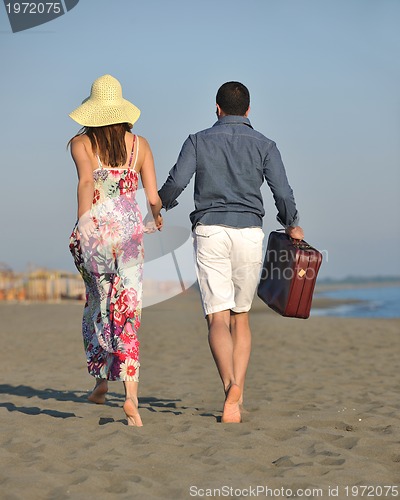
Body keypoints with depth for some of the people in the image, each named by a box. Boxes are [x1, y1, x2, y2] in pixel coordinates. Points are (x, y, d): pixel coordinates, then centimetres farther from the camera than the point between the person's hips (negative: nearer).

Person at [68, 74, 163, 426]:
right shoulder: (139, 144, 9)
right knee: (127, 311, -2)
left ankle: (101, 381, 26)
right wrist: (158, 217, 28)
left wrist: (82, 228, -18)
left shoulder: (81, 143, 3)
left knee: (97, 304, 20)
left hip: (94, 227, 0)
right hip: (130, 228, 0)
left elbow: (86, 180, -16)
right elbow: (154, 197, 6)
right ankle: (131, 394, -16)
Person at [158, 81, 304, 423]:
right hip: (249, 232, 1)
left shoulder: (198, 141, 8)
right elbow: (283, 193, 0)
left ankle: (230, 386, -28)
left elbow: (177, 181, -5)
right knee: (241, 317, 13)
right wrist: (291, 226, 18)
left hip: (210, 231, -1)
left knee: (218, 318, -6)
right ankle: (237, 395, 6)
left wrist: (162, 205, 16)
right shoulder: (264, 145, 9)